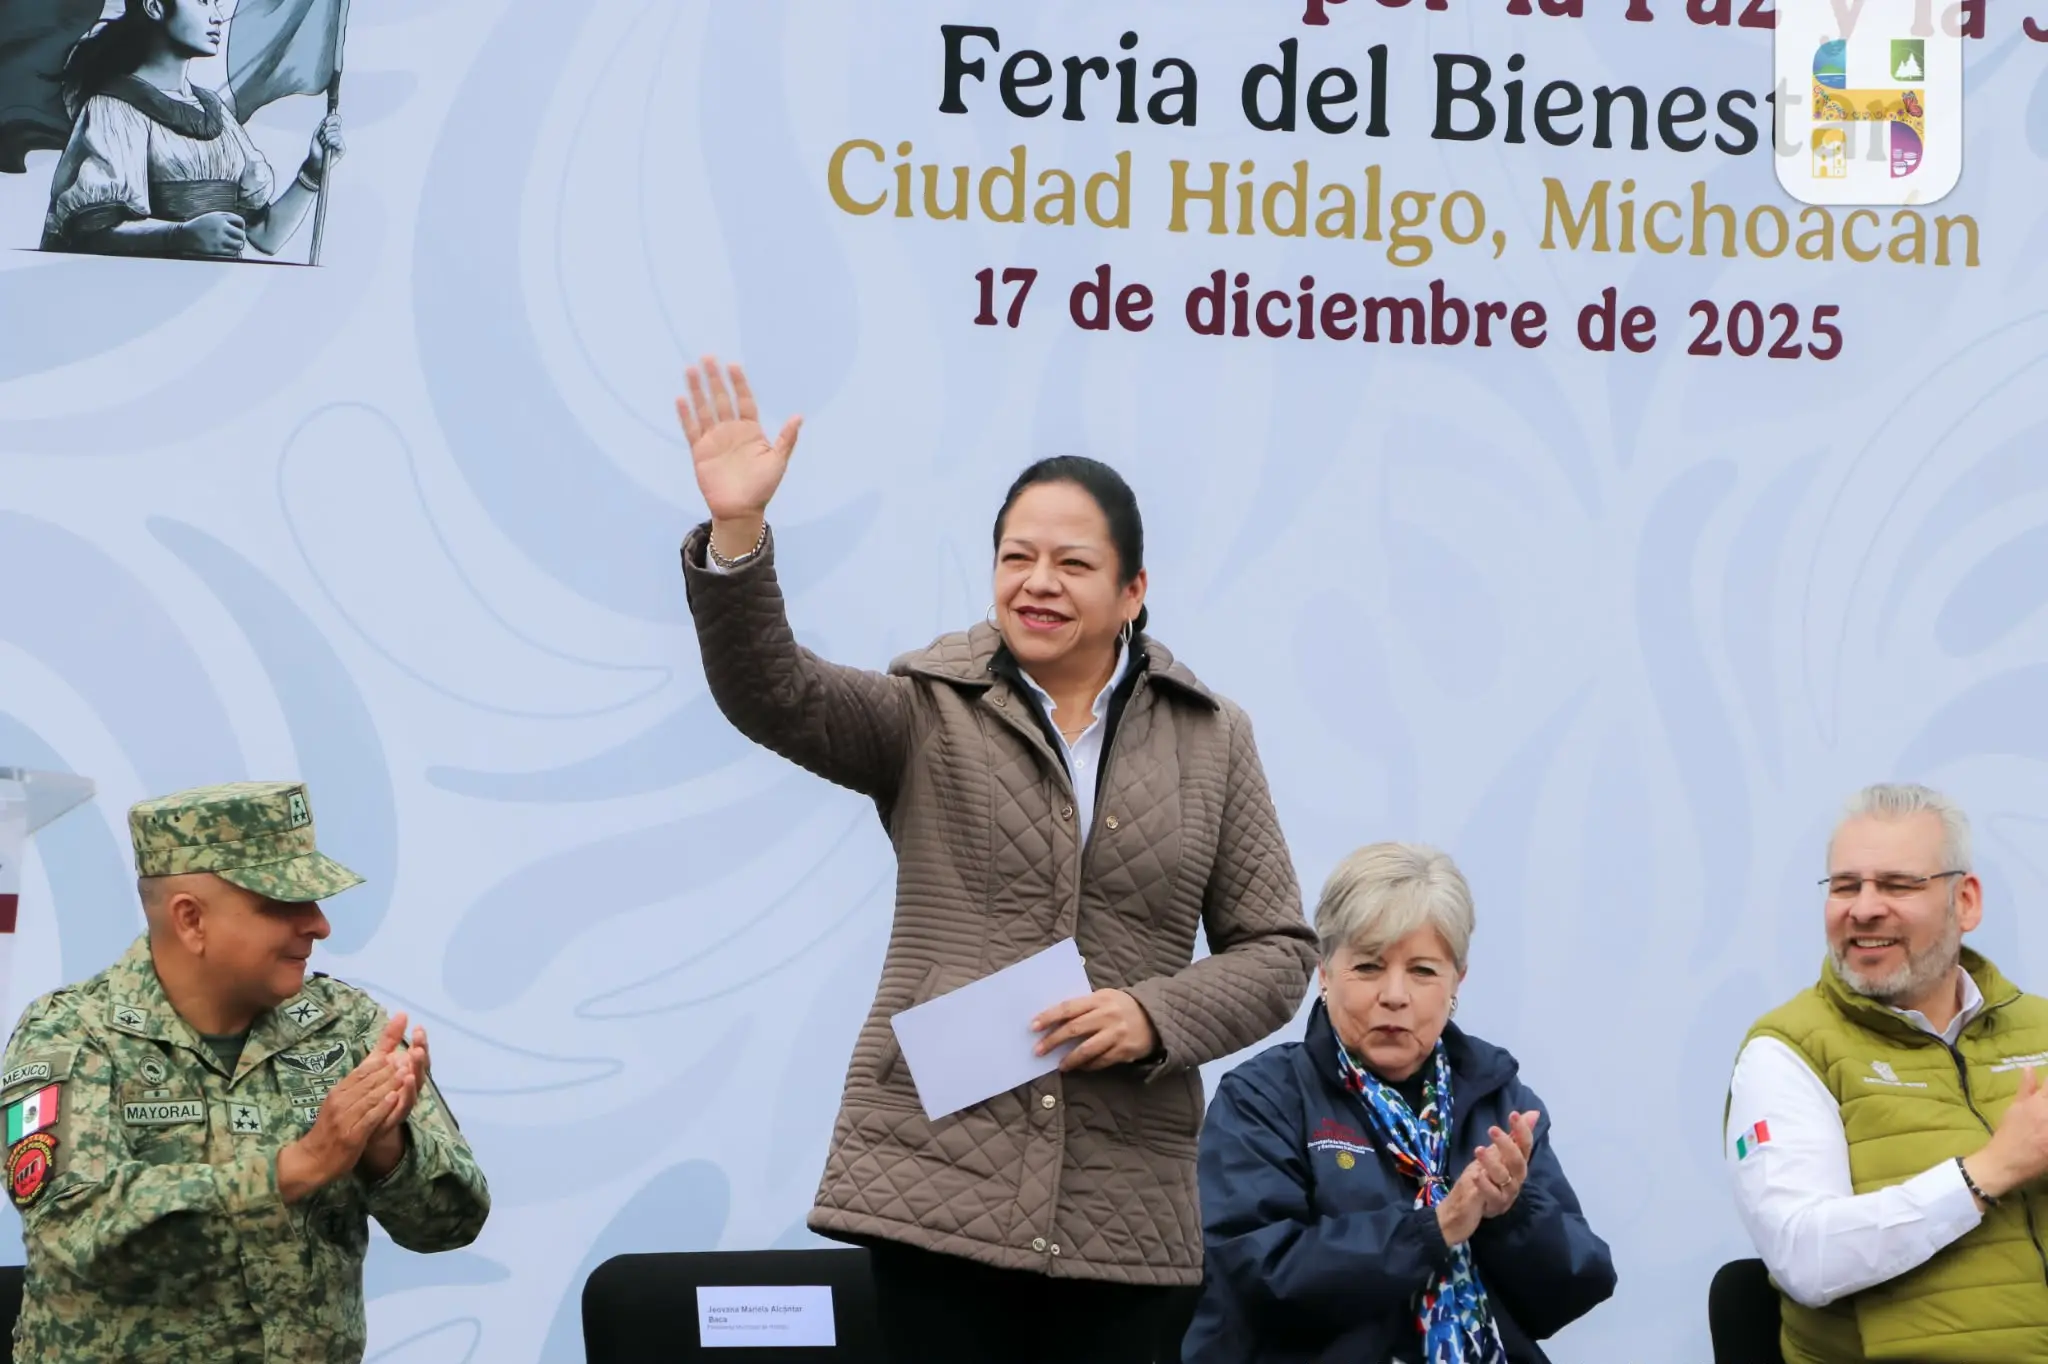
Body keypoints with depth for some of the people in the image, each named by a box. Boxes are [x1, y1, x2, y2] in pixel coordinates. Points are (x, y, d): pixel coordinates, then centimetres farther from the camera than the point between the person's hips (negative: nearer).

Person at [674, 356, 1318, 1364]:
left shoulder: (1211, 739, 7)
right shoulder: (927, 714, 3)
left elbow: (1274, 948, 9)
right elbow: (771, 695, -15)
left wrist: (1155, 1016, -10)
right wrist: (736, 532, -31)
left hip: (1124, 1204, 1)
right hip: (937, 1176, -1)